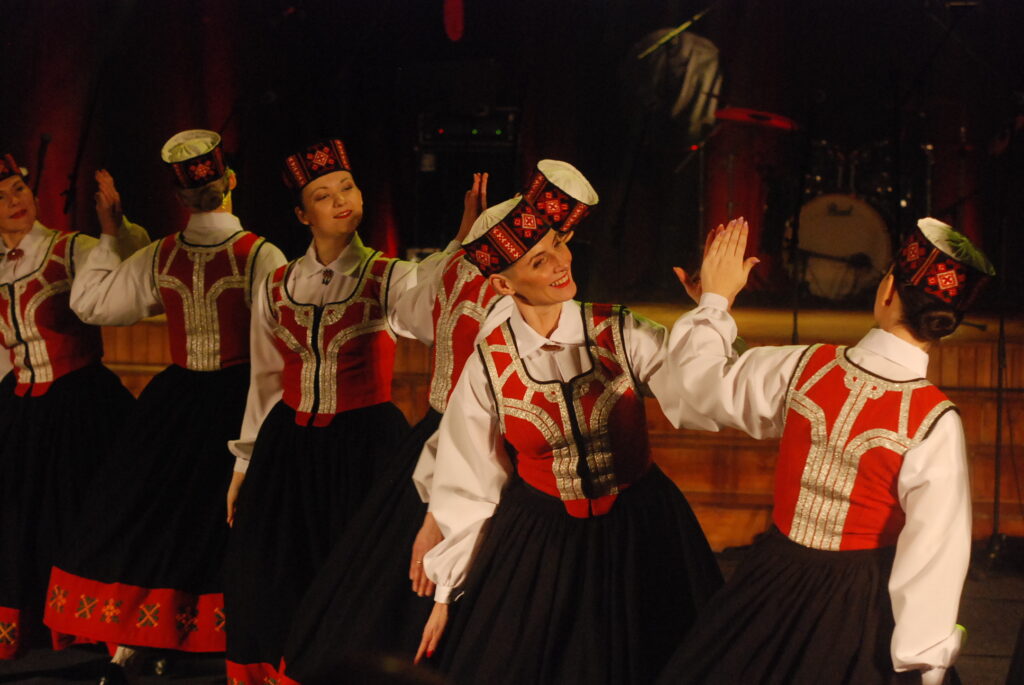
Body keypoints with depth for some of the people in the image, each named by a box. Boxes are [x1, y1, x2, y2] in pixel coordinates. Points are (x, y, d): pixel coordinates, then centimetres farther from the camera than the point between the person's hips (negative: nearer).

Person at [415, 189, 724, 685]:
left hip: (640, 538, 0)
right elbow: (469, 487, 2)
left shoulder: (623, 336, -9)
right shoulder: (488, 365, -6)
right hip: (535, 546, 1)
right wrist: (449, 591, 6)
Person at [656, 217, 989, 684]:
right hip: (860, 602, -2)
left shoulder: (802, 367, -14)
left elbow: (702, 377, 4)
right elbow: (934, 548, -19)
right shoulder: (935, 421, -21)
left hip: (775, 578, 3)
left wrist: (716, 300, 21)